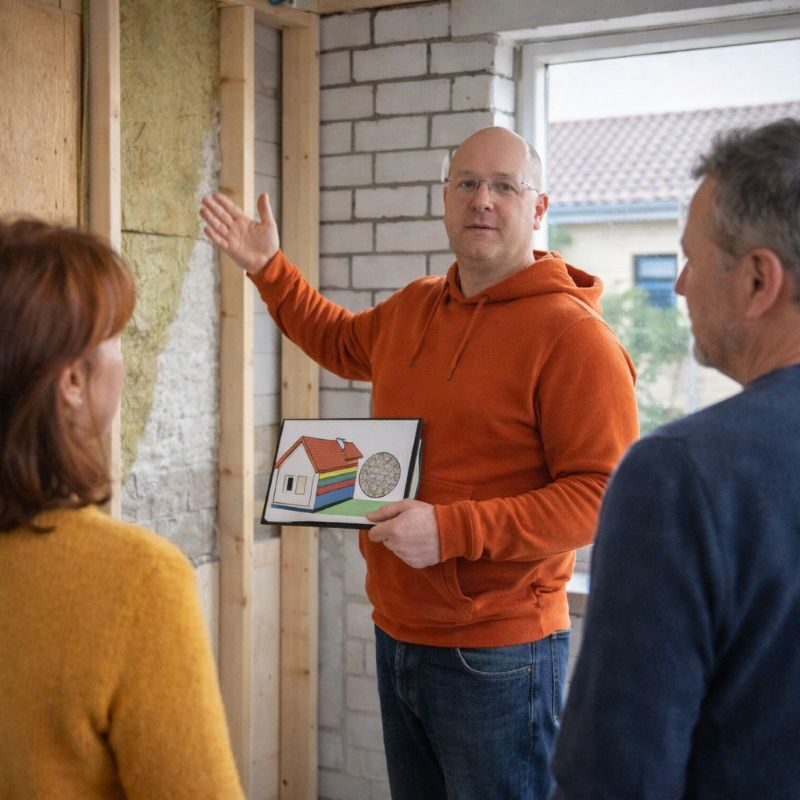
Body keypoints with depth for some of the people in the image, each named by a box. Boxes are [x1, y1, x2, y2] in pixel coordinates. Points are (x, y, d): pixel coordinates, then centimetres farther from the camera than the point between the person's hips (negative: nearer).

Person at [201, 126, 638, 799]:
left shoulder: (573, 334, -15)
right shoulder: (413, 308, 9)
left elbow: (600, 495, -20)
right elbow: (340, 341, 32)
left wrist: (453, 529, -26)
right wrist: (267, 268, 25)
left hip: (497, 659, -7)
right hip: (398, 636, 7)